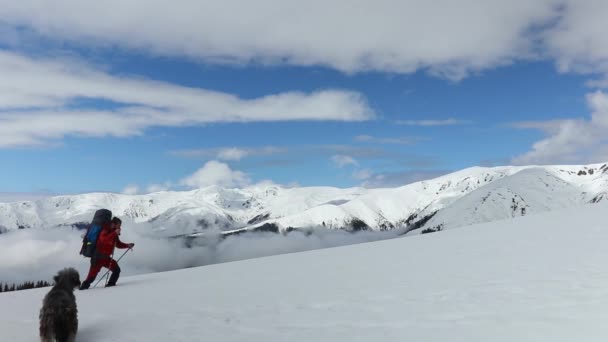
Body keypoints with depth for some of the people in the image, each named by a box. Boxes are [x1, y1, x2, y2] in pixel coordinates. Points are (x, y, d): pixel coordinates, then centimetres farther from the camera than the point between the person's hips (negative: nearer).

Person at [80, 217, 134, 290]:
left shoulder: (114, 234, 8)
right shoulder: (105, 231, -16)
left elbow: (118, 244, 18)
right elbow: (104, 239, -36)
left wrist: (128, 245, 4)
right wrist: (115, 233, -37)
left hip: (106, 258, 8)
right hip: (98, 257, -8)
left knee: (116, 269, -3)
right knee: (92, 275, -5)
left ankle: (110, 284, 5)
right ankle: (83, 287, 11)